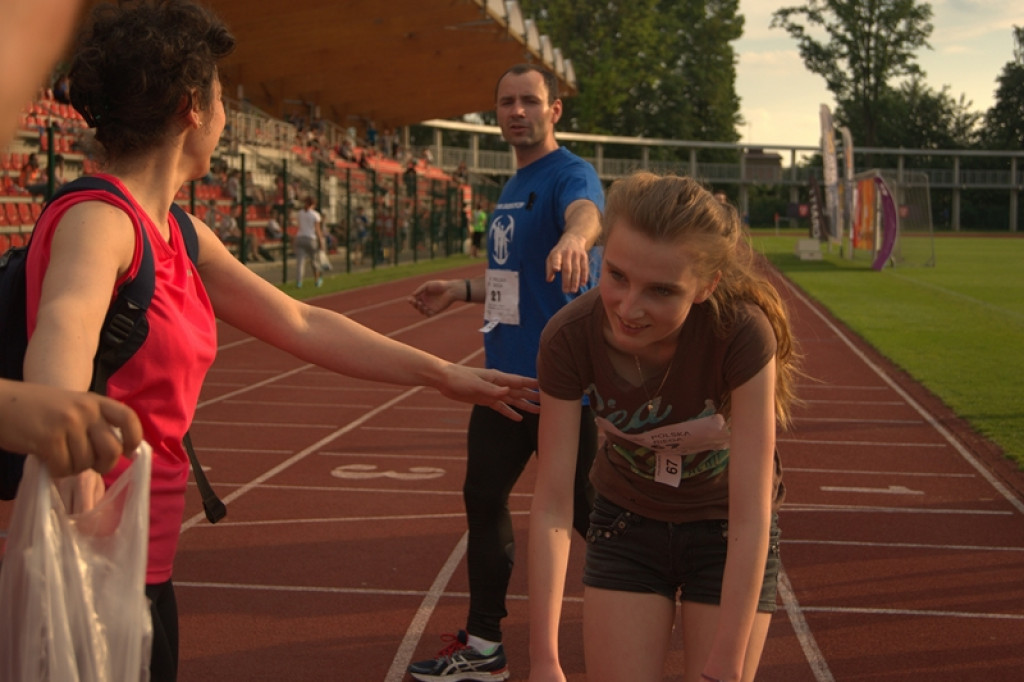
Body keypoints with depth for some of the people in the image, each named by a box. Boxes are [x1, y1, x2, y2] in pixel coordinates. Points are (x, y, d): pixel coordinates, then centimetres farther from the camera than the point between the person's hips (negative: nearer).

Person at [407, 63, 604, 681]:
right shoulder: (512, 187, 15)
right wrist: (461, 291, 25)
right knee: (484, 498, 14)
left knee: (585, 509, -2)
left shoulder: (570, 173, -12)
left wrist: (576, 235, -60)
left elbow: (587, 212, -38)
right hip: (504, 375, 9)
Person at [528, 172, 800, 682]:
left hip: (726, 531, -1)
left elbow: (750, 520, -30)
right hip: (626, 523, 2)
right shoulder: (569, 339, -27)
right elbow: (551, 508, -22)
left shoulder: (743, 335, -33)